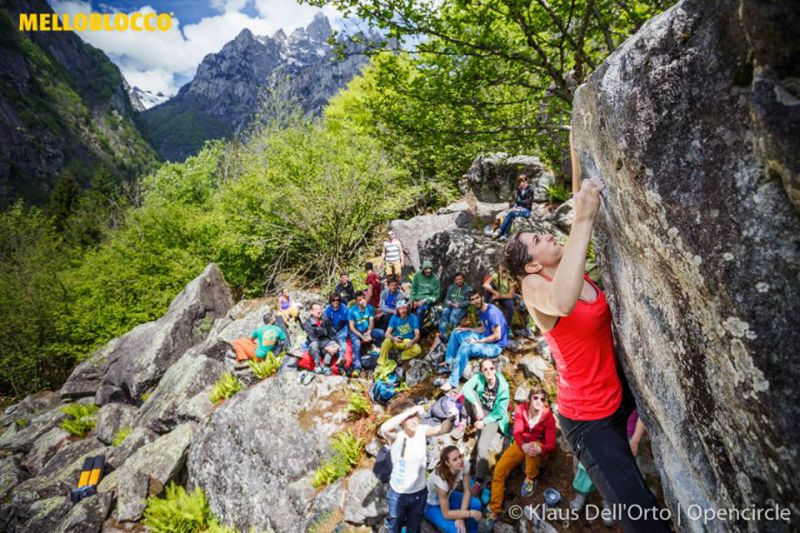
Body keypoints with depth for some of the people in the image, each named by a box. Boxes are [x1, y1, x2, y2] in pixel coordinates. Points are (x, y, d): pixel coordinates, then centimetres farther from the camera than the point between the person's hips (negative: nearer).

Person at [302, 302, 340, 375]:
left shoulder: (326, 320, 1)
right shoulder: (308, 324, -9)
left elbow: (332, 334, 2)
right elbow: (312, 338, -19)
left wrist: (335, 344, -19)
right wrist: (326, 348, -30)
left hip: (325, 342, 3)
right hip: (315, 345, -2)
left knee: (334, 344, -28)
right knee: (314, 344, -36)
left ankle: (325, 365, -27)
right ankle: (317, 366, -22)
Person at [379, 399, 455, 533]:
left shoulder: (421, 431, -17)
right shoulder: (396, 435, -26)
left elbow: (443, 429, -30)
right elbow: (383, 429, -49)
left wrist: (450, 418, -51)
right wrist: (410, 411, -50)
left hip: (419, 492, 3)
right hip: (398, 493, -2)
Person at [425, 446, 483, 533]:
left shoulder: (463, 465, -25)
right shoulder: (440, 479, -38)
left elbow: (466, 491, -12)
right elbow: (446, 514, -28)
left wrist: (460, 518, -21)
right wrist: (471, 513, -22)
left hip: (447, 495, 6)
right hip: (432, 506, -6)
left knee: (476, 504, -12)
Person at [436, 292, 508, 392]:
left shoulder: (492, 311, -24)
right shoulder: (481, 311, 5)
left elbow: (497, 336, -25)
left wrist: (478, 341, -19)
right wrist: (466, 329, 6)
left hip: (495, 345, -10)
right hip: (486, 338, 10)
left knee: (465, 347, -32)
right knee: (456, 333, 11)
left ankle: (453, 382, -25)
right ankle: (448, 364, 14)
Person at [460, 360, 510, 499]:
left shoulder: (503, 386, -20)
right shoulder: (478, 378, -15)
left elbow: (500, 412, -15)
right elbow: (465, 389, -30)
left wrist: (484, 422, -21)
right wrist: (477, 405, -40)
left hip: (493, 417, -3)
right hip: (479, 413, 3)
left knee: (482, 447, -24)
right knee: (470, 394, -26)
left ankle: (479, 481, -10)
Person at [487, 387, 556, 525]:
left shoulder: (548, 417, -16)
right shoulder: (521, 409, -12)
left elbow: (551, 444, -21)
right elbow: (517, 432, -19)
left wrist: (540, 449, -45)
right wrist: (523, 446, -42)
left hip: (537, 446, -2)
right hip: (521, 444, 2)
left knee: (533, 448, -40)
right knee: (499, 469, -17)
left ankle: (530, 479, -10)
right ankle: (495, 511, -8)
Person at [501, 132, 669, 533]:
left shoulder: (571, 267, 0)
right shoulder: (533, 286, -20)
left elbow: (582, 201, 4)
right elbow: (562, 303, -46)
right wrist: (584, 220, -42)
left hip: (618, 397, 7)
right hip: (588, 419, -7)